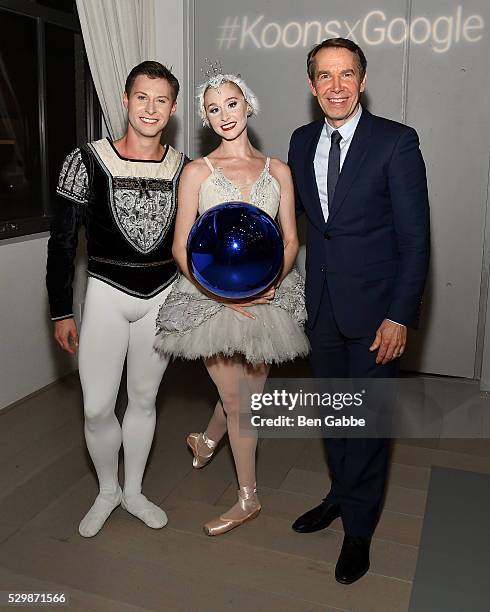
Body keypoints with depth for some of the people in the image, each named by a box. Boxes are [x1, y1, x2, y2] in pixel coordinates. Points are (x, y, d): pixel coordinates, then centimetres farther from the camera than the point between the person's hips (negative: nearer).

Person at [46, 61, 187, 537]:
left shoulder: (184, 169, -1)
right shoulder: (87, 161, -8)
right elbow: (62, 241, -4)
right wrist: (62, 311, -5)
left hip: (163, 298, 2)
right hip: (106, 296, -2)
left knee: (143, 399, 13)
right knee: (97, 407, 1)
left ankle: (133, 492, 34)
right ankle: (107, 491, 29)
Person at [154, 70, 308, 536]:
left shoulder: (278, 171, 7)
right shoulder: (197, 171, 0)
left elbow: (290, 240, 7)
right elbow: (182, 247, -3)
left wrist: (271, 278, -13)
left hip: (266, 299, 3)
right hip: (212, 299, -3)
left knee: (247, 394, 13)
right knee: (238, 401, 5)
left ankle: (206, 440, 47)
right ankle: (248, 498, 26)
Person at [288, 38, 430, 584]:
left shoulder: (396, 142, -10)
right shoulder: (302, 141, 6)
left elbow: (415, 238, -12)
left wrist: (401, 316, -16)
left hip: (373, 307, -5)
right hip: (321, 303, 5)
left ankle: (358, 529, 26)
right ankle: (341, 495, 41)